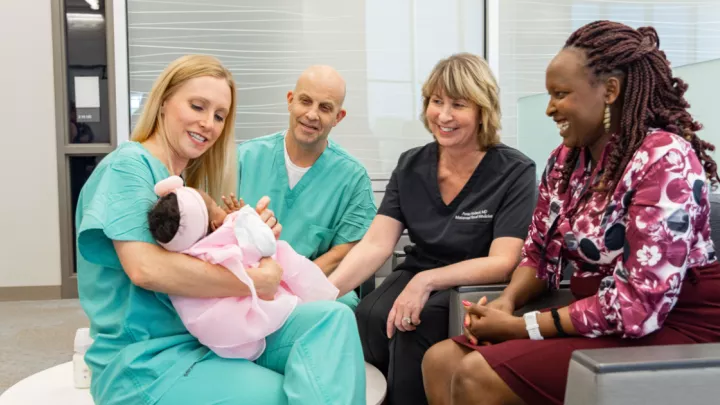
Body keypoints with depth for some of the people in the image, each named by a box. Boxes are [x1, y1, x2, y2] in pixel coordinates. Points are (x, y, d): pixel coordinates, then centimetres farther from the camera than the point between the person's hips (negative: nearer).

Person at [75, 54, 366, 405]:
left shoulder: (191, 179, 14)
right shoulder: (129, 164, -10)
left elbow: (214, 263, 12)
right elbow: (145, 268, -25)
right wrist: (256, 280, -22)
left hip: (208, 336, 7)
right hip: (145, 358, -7)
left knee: (334, 317, -12)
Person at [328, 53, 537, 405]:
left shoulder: (515, 172, -9)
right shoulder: (410, 165, 3)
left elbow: (501, 263, -17)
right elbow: (375, 245, -6)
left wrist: (427, 280, -31)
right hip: (414, 277, 4)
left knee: (413, 326, -31)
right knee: (365, 319, -27)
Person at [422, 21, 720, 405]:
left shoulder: (665, 160, -19)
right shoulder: (565, 159, 6)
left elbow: (639, 307, -25)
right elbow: (538, 254, 13)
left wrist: (519, 327, -19)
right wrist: (506, 301, -9)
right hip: (594, 320, 7)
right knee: (441, 361, -6)